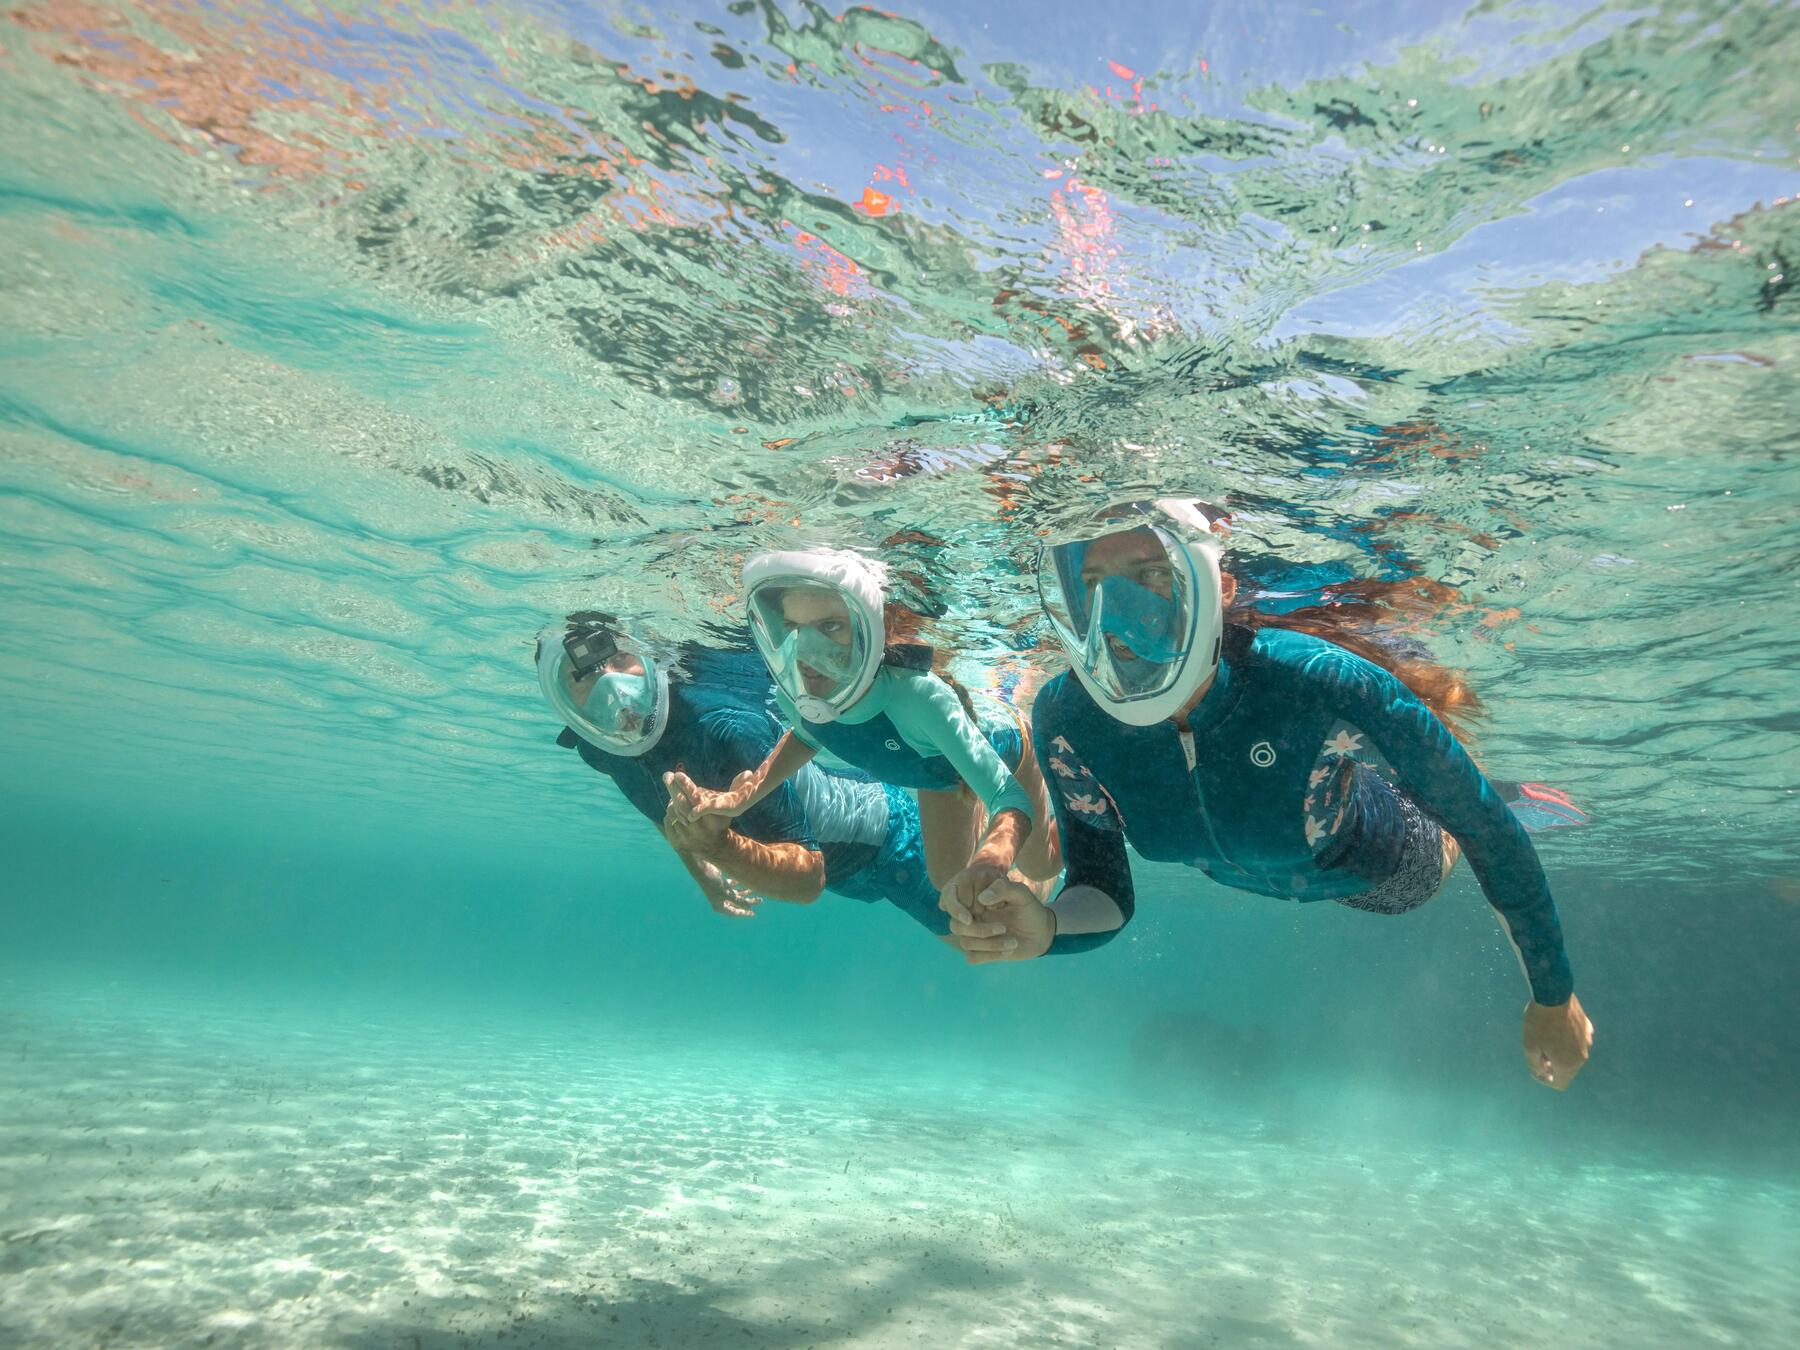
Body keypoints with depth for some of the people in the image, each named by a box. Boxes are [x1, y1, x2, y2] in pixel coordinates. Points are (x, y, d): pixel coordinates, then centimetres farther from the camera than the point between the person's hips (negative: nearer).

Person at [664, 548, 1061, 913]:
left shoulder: (919, 697, -49)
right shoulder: (793, 696, -32)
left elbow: (1010, 798, -49)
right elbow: (806, 735, -6)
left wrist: (993, 856, -72)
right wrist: (738, 797, -20)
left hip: (998, 743, -3)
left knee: (1040, 867, 22)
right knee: (948, 880, 22)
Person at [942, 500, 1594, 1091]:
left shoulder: (1322, 683, -45)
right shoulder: (1065, 720, -36)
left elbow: (1490, 829, -30)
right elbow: (1105, 894, -25)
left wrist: (1553, 997, -19)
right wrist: (1046, 928, -49)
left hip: (1386, 869, -2)